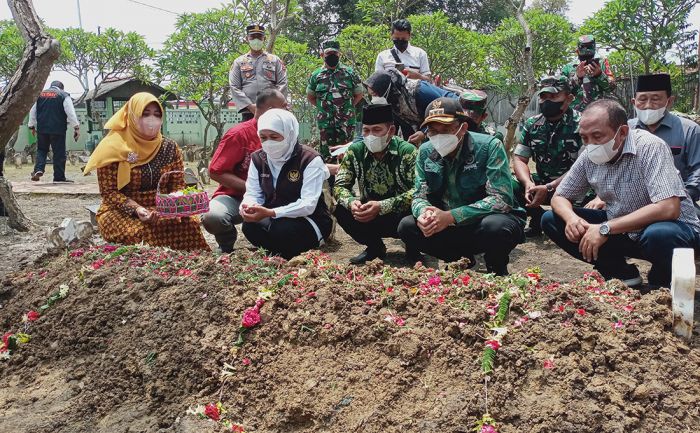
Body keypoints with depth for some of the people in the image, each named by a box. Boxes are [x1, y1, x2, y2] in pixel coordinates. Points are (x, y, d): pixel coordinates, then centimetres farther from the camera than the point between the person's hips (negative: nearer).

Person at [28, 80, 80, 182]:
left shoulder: (40, 94, 13)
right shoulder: (63, 95, 0)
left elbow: (33, 111, 17)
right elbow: (71, 112, -9)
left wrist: (32, 126, 26)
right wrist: (76, 127, -10)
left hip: (42, 129, 4)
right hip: (57, 129, -4)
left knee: (41, 150, 16)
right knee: (59, 153, 2)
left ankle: (38, 170, -4)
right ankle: (59, 177, 2)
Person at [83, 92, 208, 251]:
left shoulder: (170, 147, 4)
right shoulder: (114, 147, -6)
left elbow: (178, 185, 6)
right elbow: (109, 192, -7)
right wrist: (136, 209, -22)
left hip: (162, 211, 3)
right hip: (121, 212, -3)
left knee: (190, 223, -26)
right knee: (142, 233, -36)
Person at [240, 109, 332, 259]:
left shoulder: (310, 160, -15)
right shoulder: (258, 158, 3)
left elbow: (308, 204, -23)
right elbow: (252, 193, 0)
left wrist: (270, 213, -34)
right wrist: (248, 206, -27)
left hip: (310, 220, -4)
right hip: (274, 219, 5)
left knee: (281, 230, -35)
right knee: (249, 226, -26)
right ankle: (279, 256, -1)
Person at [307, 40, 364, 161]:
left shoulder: (349, 73, 5)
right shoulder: (316, 75, 7)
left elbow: (359, 94, 11)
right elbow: (310, 96, 18)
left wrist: (348, 107, 4)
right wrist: (322, 107, 9)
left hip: (346, 121, -1)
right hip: (325, 122, 1)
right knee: (326, 154, 4)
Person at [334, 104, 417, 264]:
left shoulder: (407, 152, -17)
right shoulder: (355, 151, -5)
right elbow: (340, 185, -5)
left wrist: (382, 206, -36)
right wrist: (351, 202, -29)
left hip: (400, 214, -4)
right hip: (370, 212, 4)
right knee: (341, 210, -21)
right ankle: (374, 247, 5)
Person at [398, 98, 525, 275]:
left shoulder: (489, 147, -18)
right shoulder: (425, 152, -2)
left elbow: (502, 199, -26)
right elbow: (419, 195, 0)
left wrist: (451, 216, -34)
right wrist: (423, 213, -28)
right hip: (447, 225, 5)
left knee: (497, 226, -38)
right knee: (406, 227, -14)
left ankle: (498, 271, -4)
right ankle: (462, 258, 5)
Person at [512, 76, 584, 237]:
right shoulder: (532, 124, 3)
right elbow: (519, 158, 1)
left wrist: (549, 188, -29)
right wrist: (528, 184, -20)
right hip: (542, 182, 5)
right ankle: (539, 220, 6)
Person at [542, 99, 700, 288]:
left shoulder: (650, 147, -23)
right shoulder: (590, 155, -6)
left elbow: (668, 208, -33)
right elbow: (560, 197, 4)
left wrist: (606, 229, -33)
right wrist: (571, 218, -20)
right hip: (622, 229, 6)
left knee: (658, 234, -41)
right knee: (551, 220, -7)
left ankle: (659, 284, -4)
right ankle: (622, 273, 2)